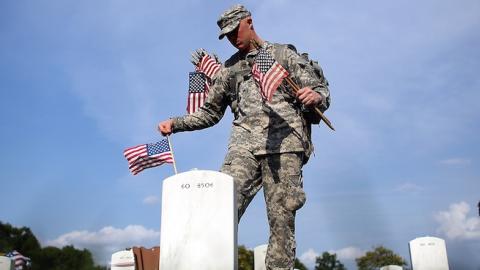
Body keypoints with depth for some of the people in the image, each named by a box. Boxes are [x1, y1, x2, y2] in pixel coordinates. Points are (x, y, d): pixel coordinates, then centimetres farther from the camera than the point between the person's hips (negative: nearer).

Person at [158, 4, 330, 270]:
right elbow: (210, 113, 26)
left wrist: (316, 96, -15)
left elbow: (321, 90, 10)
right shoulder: (229, 69, 24)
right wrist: (175, 123, 14)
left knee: (282, 218, -6)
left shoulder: (284, 54, 16)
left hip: (284, 141, -2)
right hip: (244, 144, 2)